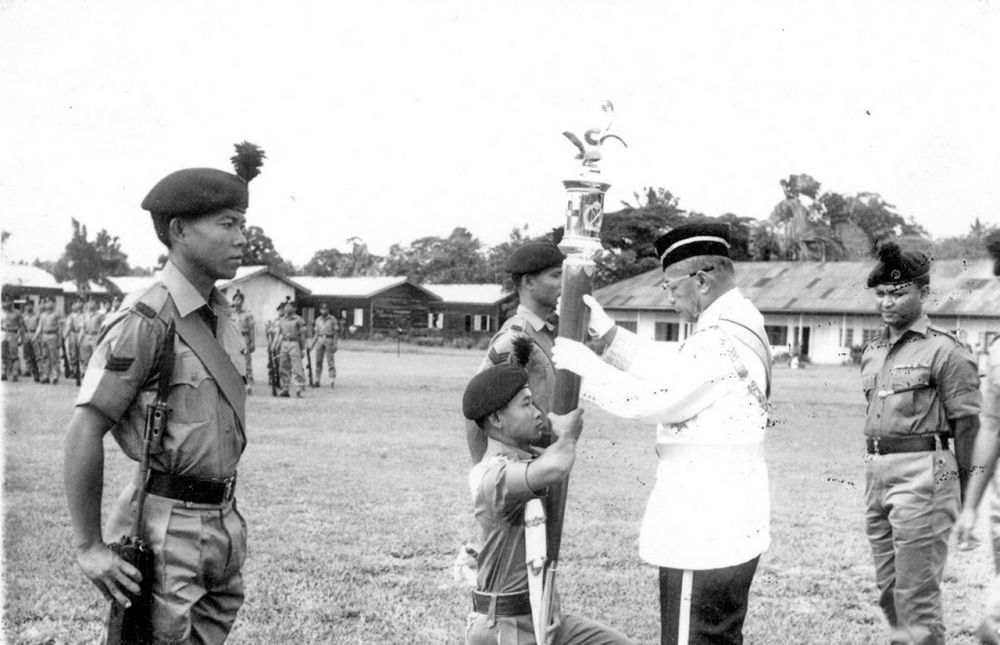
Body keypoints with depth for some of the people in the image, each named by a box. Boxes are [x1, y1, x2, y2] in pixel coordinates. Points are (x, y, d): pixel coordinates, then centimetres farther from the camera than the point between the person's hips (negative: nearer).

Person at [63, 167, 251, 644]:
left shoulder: (217, 318, 12)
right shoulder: (145, 320, -16)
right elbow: (83, 435, -18)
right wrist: (88, 550, -17)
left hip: (220, 527, 8)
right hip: (164, 530, -8)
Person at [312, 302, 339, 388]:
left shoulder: (332, 319, -1)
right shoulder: (318, 320, 13)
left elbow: (336, 333, -2)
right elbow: (317, 333, 17)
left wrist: (335, 344, -11)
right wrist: (312, 345, 13)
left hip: (329, 340, -5)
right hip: (320, 341, 5)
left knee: (330, 361, -7)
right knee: (318, 361, 4)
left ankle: (332, 381, -6)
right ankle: (317, 381, 9)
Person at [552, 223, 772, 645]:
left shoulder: (721, 340, -19)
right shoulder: (738, 327, 13)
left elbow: (650, 400, -19)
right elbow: (670, 370, 16)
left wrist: (584, 363, -8)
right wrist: (607, 332, 11)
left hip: (703, 535, -10)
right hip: (730, 528, 10)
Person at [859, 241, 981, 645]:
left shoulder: (945, 351, -8)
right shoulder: (872, 351, 14)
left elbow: (967, 427, -9)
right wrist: (873, 473, 17)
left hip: (922, 474, -8)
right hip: (876, 471, 8)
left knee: (916, 593, -6)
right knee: (888, 589, 15)